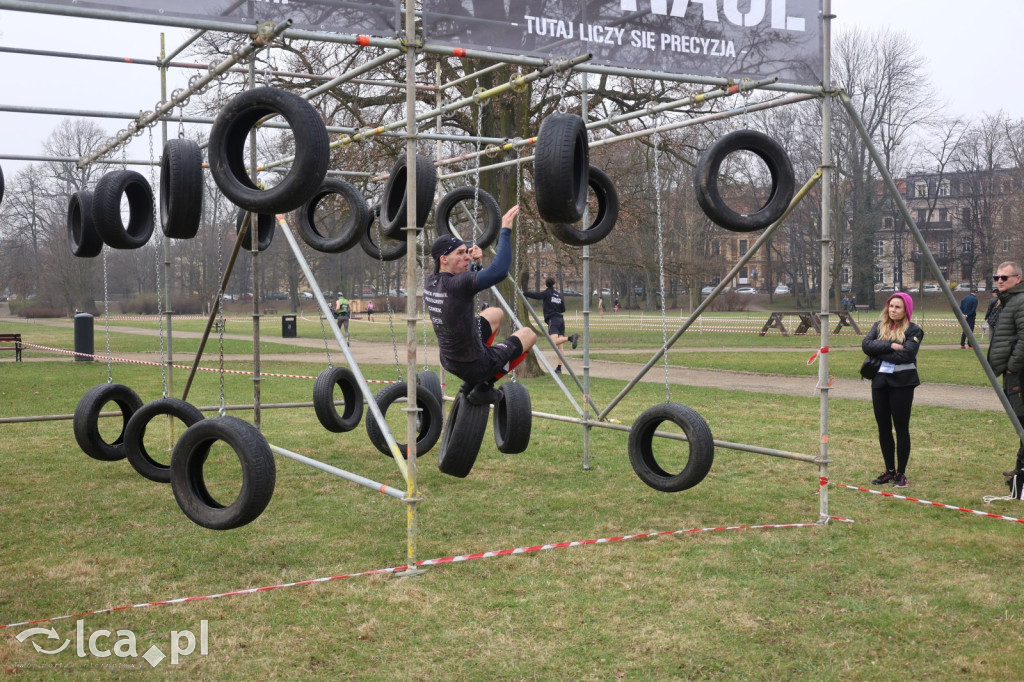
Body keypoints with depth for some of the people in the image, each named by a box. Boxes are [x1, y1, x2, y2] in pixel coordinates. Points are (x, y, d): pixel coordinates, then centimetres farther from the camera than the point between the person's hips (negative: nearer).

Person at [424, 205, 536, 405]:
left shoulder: (431, 283, -3)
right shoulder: (456, 285, -30)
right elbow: (499, 271, -39)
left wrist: (475, 262, 0)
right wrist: (505, 230, -31)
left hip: (450, 361, 8)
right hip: (475, 365, -8)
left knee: (496, 313, 29)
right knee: (529, 334, 15)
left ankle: (472, 381, 22)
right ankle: (484, 387, 6)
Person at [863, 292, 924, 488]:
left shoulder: (913, 330, -3)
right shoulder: (879, 326, 10)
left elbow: (906, 355, -18)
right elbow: (866, 345, -6)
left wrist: (879, 352, -10)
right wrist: (890, 345, -16)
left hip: (901, 383, -5)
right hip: (879, 382, 5)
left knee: (901, 428, 1)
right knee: (884, 428, 9)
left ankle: (901, 473, 11)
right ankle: (889, 471, 20)